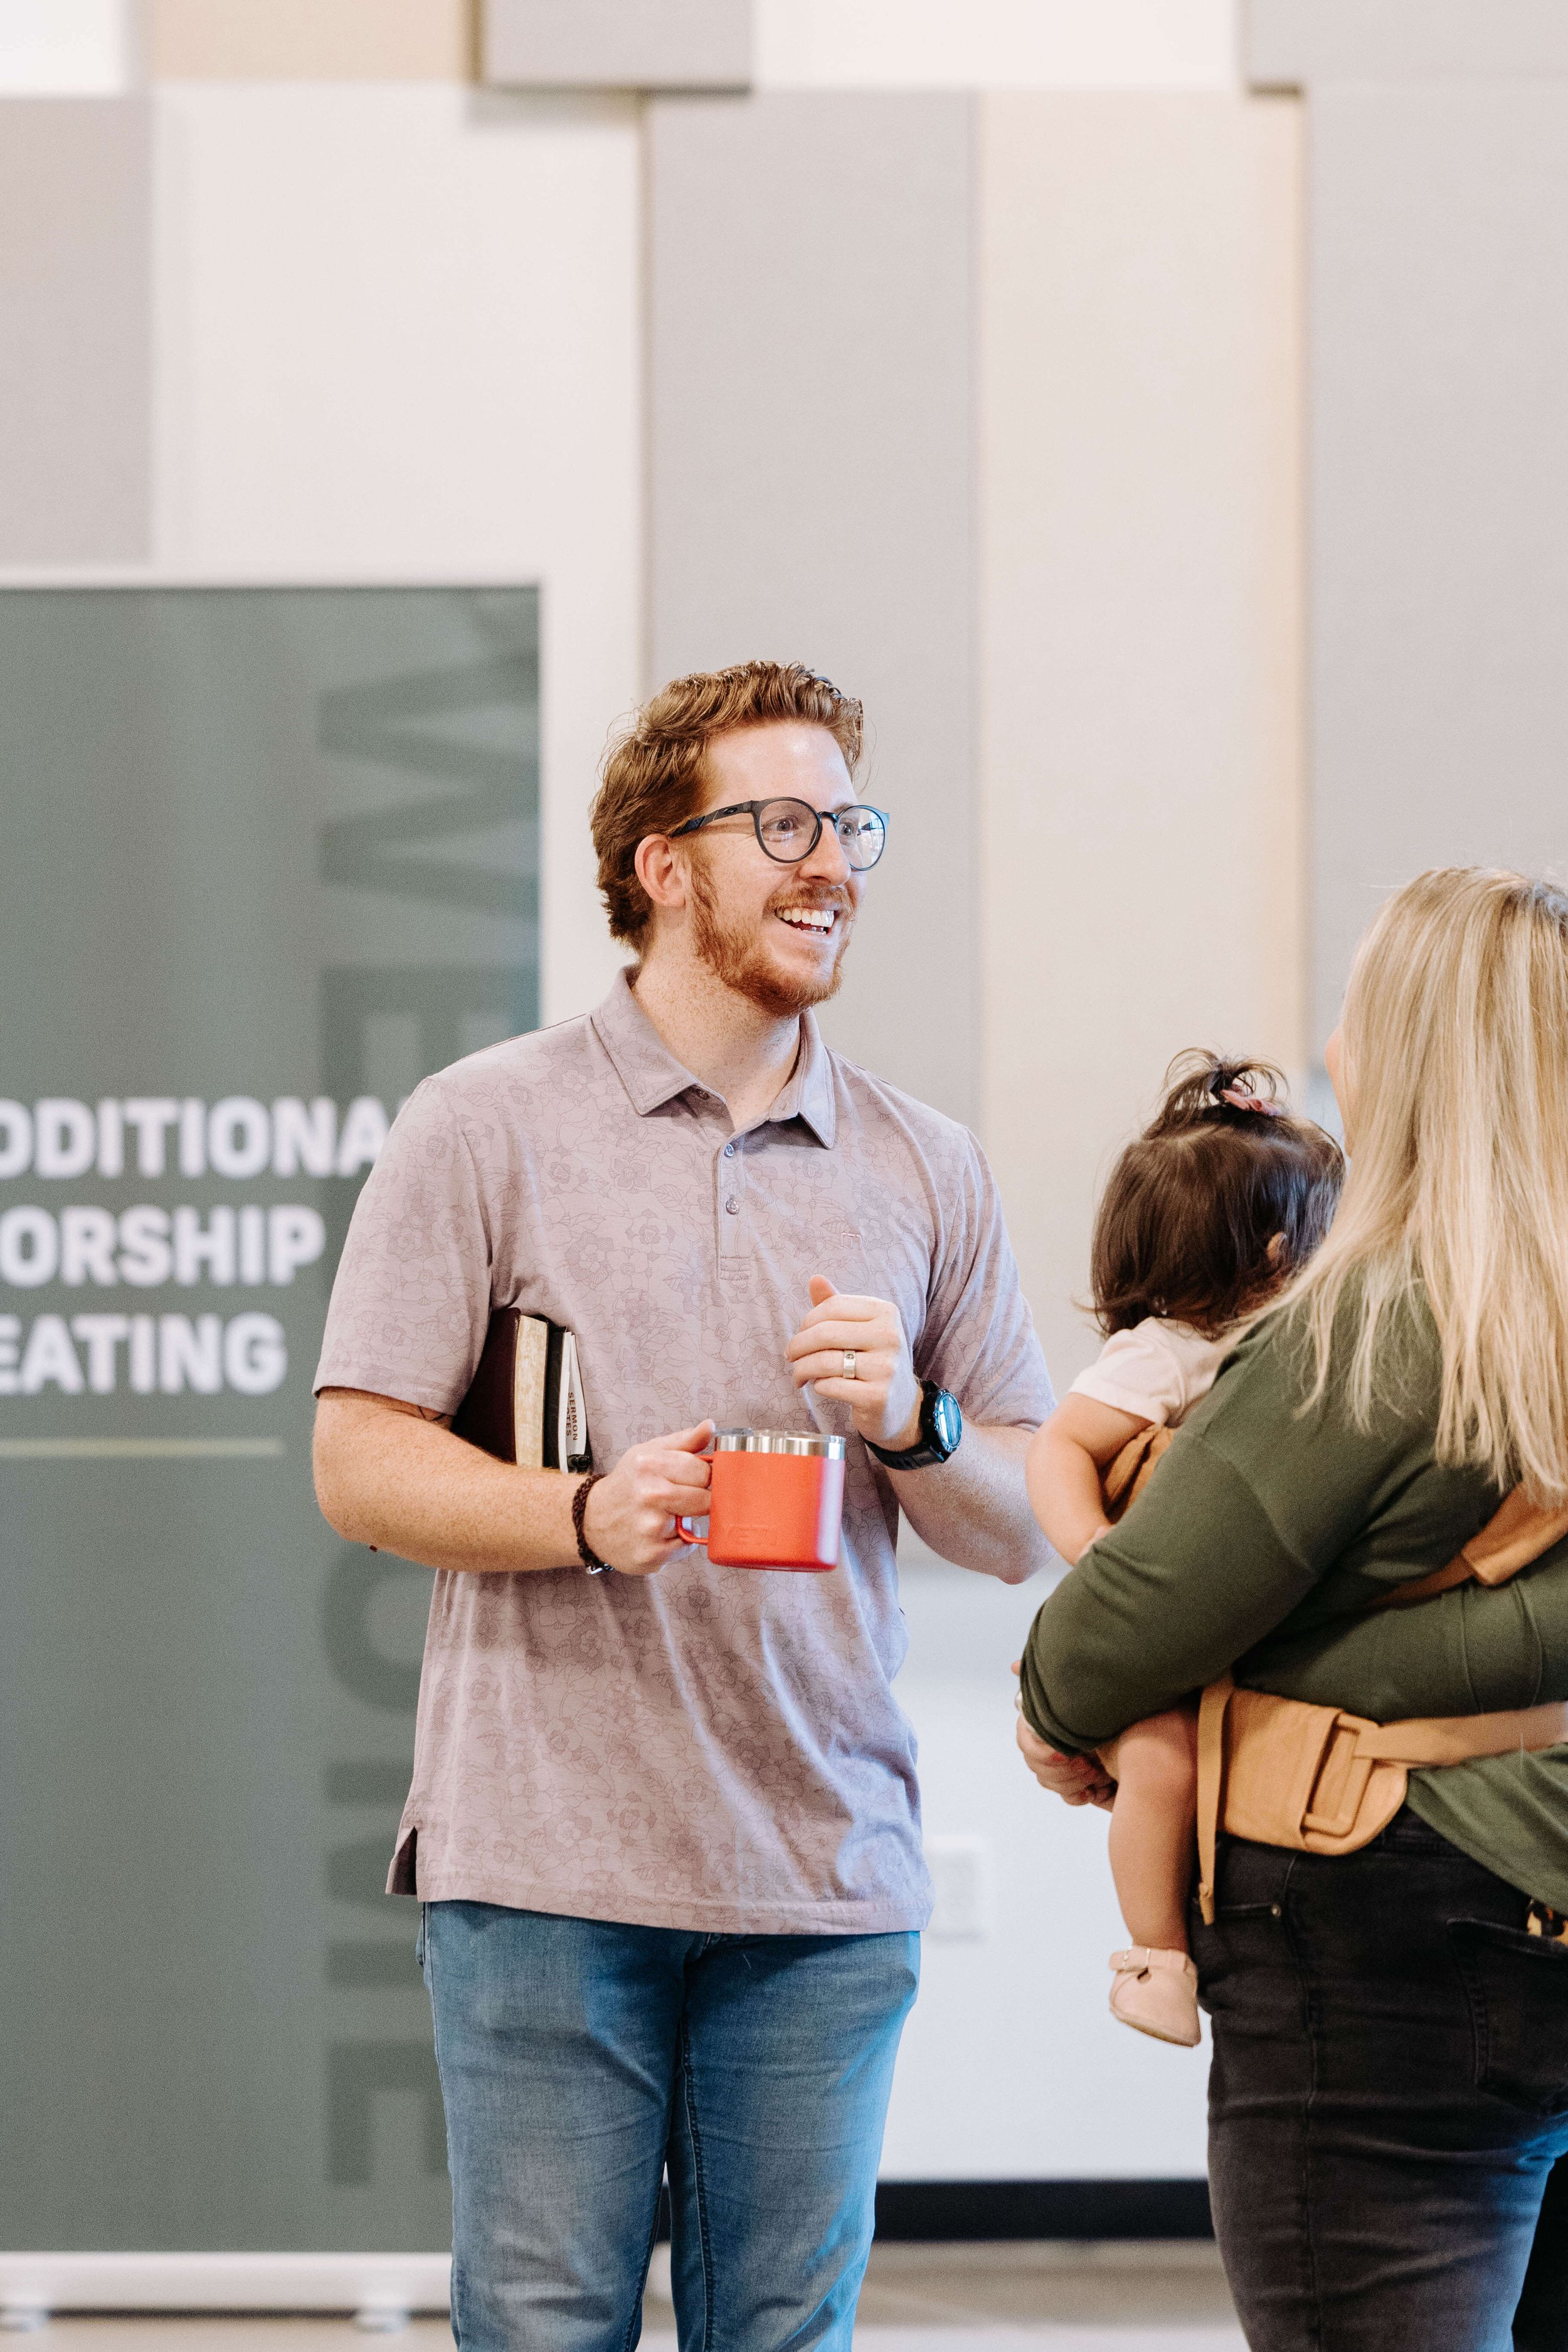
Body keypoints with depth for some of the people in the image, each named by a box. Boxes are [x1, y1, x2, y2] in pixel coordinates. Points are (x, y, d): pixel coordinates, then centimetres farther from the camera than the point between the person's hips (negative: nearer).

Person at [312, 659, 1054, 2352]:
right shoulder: (486, 1128, 3)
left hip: (829, 1887, 3)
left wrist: (913, 1427, -7)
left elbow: (1023, 1531, 14)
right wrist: (585, 1515, -17)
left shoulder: (925, 1169, 14)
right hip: (546, 1865, -3)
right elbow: (359, 1463, 0)